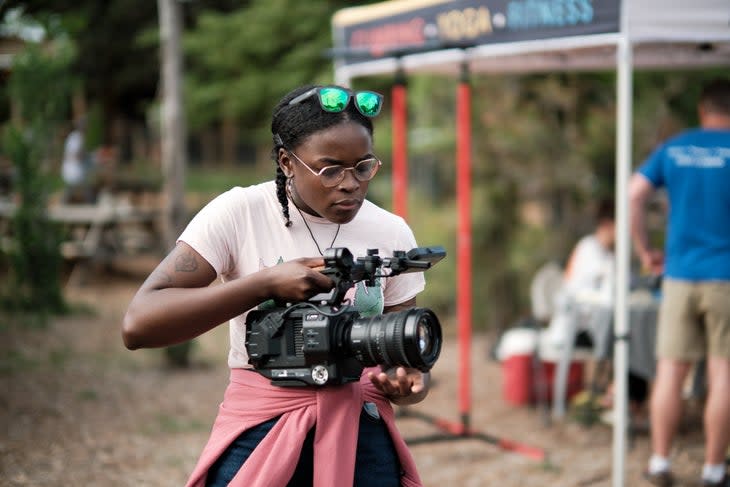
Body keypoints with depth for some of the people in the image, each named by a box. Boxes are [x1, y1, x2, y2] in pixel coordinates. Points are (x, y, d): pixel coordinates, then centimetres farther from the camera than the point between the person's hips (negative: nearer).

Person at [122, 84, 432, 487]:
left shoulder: (391, 233, 1)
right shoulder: (238, 214, -8)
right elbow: (138, 325, -17)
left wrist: (408, 384, -17)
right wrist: (267, 283, -24)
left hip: (363, 437, 3)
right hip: (260, 435, -3)